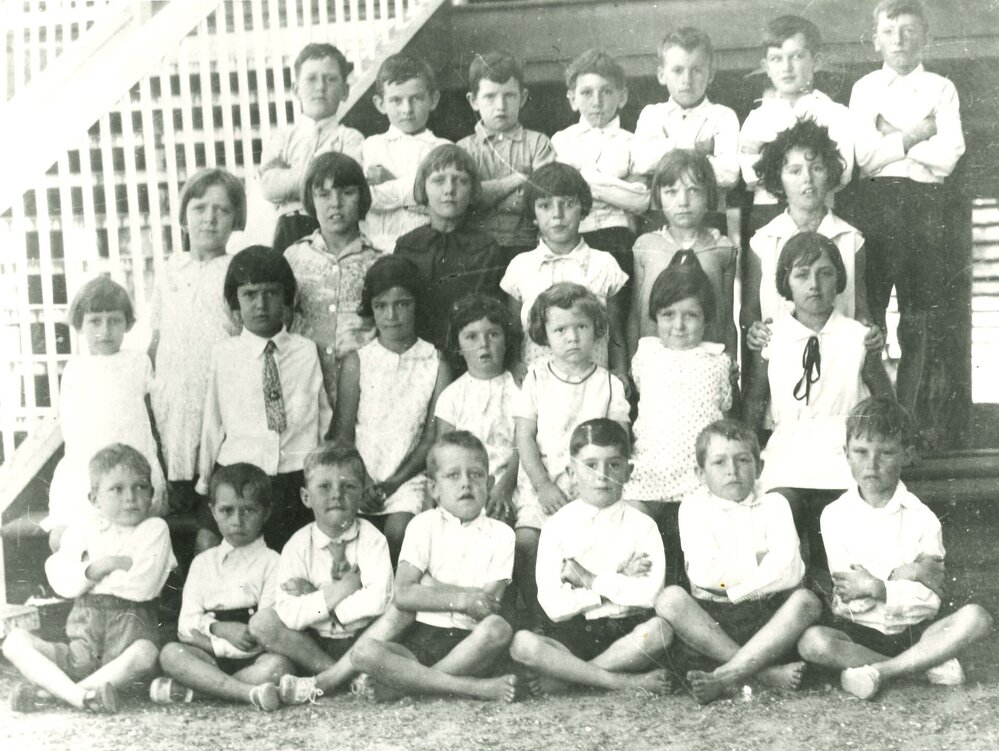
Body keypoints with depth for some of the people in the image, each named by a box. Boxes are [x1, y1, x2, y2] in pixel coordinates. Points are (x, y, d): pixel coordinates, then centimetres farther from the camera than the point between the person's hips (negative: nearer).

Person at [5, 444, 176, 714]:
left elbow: (142, 586, -13)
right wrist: (104, 564, -11)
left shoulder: (154, 528, 1)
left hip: (131, 627, -3)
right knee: (15, 641, -17)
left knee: (145, 653, -38)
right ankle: (78, 694, -37)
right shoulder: (82, 529, 11)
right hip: (83, 633, 4)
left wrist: (89, 570, -1)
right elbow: (63, 583, -2)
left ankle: (45, 690, -35)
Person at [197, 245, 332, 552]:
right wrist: (204, 480, 12)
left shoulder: (308, 351, 4)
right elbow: (213, 423, 9)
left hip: (298, 479, 0)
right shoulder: (223, 354, 3)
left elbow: (324, 419, 10)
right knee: (208, 542, -17)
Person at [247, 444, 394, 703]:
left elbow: (378, 600, -25)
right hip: (314, 644, 2)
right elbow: (290, 615, -18)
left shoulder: (372, 538, -8)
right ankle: (350, 678, -18)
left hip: (361, 641, -1)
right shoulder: (298, 545, -5)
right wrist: (340, 591, -19)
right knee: (261, 622, -20)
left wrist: (316, 597, -16)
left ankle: (321, 683, -22)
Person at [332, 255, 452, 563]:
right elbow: (342, 434, 5)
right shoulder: (356, 363, 5)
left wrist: (392, 484, -9)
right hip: (359, 476, 1)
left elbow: (433, 437, 0)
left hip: (407, 477, -1)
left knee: (399, 529, -24)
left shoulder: (436, 365, 2)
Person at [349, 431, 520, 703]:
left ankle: (398, 684, -25)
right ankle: (474, 687, -29)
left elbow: (488, 606, -3)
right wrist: (461, 599, -12)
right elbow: (403, 595, -5)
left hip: (470, 643, 0)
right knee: (364, 651, -27)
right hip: (420, 638, 0)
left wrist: (433, 588, -4)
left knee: (499, 629, -33)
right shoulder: (424, 525, 8)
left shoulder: (500, 533, 8)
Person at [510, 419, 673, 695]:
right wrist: (621, 582, -6)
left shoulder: (641, 525, 5)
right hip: (572, 632, 0)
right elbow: (554, 606, -7)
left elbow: (650, 593, -12)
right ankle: (626, 681, -22)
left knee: (660, 629, -31)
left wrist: (589, 579, -8)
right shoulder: (557, 525, 3)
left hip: (627, 633, 0)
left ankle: (566, 677, -17)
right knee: (522, 644, -28)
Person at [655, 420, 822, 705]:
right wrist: (758, 560, -2)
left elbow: (789, 571, -8)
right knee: (670, 599, -29)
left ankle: (722, 676, -36)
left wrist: (730, 589, -9)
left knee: (806, 600, -28)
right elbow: (704, 574, -9)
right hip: (710, 618, -1)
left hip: (768, 613, 1)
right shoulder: (694, 506, 8)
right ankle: (765, 671, -32)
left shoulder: (773, 504, 10)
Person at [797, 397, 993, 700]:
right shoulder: (835, 514, -3)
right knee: (812, 642, -31)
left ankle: (877, 671, -24)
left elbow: (930, 601, -9)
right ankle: (929, 664, -19)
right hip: (857, 630, -1)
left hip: (913, 630, 1)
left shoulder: (922, 518, -1)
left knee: (976, 618, -24)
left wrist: (875, 587, -14)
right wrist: (904, 575, -11)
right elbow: (851, 599, -9)